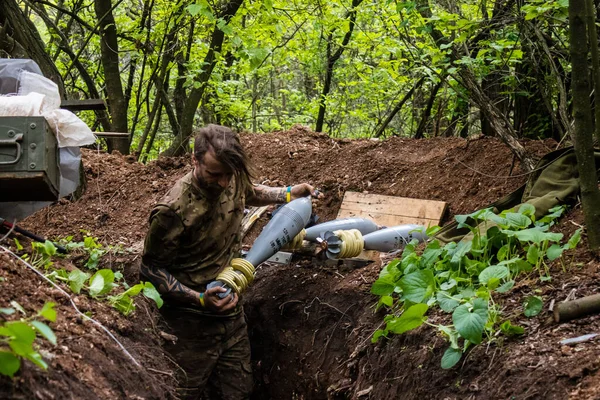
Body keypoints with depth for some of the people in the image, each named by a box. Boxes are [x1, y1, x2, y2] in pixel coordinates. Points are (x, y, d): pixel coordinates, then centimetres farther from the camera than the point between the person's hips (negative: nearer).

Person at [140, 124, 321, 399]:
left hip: (232, 312, 6)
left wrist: (288, 193, 12)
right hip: (192, 324, -6)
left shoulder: (233, 178, -5)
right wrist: (200, 299, -23)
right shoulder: (173, 211, -26)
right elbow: (151, 268, -14)